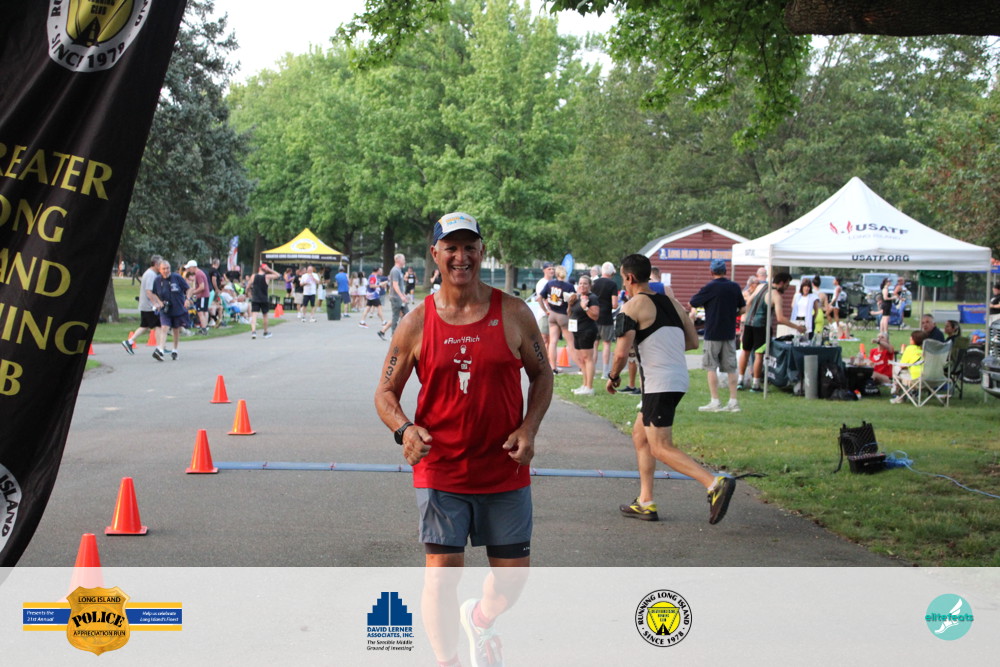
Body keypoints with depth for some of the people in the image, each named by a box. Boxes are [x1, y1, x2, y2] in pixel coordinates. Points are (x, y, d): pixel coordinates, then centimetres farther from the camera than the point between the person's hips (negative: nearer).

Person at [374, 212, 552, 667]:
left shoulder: (513, 314, -2)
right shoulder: (417, 323, -3)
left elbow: (542, 374, 8)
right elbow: (385, 392, 3)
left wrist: (528, 429, -8)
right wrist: (405, 430, -18)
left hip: (505, 472, 1)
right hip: (440, 471, -1)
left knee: (511, 577, 9)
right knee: (441, 572, -4)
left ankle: (480, 620, 43)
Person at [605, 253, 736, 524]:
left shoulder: (632, 307, -8)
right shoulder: (671, 302, 14)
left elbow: (621, 353, -16)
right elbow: (693, 342, 17)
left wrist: (613, 377, 3)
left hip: (659, 384, -9)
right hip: (679, 378, 9)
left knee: (660, 449, -6)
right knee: (640, 435, 20)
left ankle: (715, 483, -23)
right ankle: (645, 503, 21)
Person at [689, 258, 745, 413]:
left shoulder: (710, 287, -11)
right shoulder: (735, 287, 3)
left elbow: (691, 304, -6)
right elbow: (743, 308, 10)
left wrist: (705, 303, 12)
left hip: (713, 332, -5)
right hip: (730, 333, 5)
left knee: (711, 367, 2)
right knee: (730, 368, 9)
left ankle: (715, 402, 0)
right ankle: (733, 401, 8)